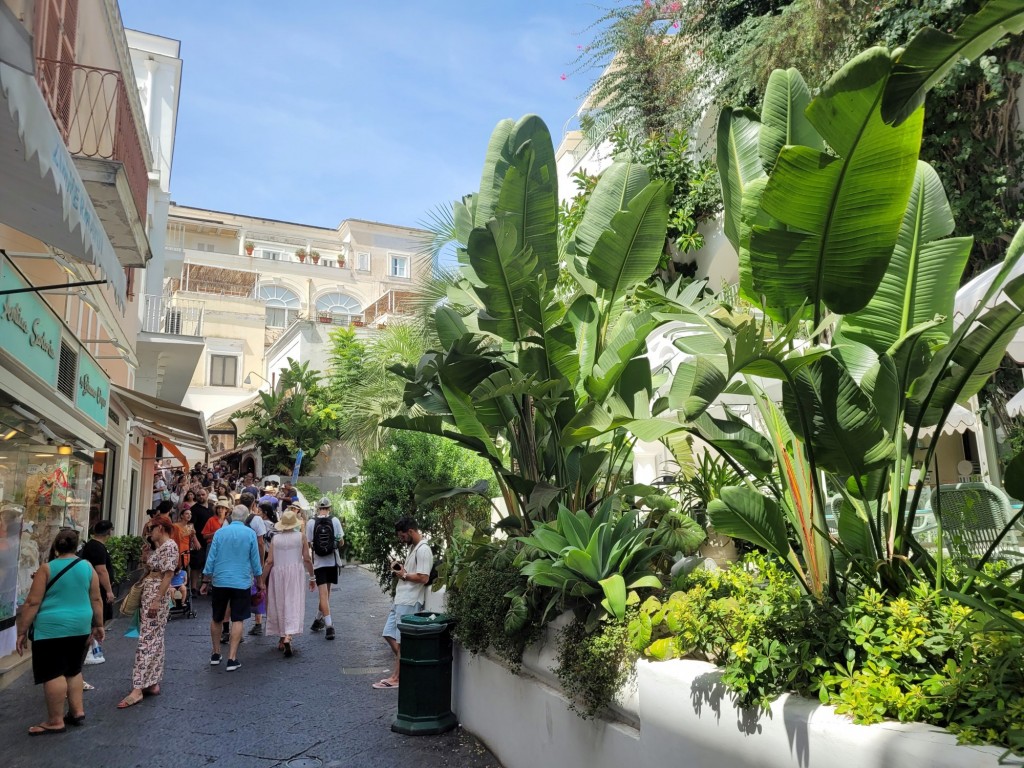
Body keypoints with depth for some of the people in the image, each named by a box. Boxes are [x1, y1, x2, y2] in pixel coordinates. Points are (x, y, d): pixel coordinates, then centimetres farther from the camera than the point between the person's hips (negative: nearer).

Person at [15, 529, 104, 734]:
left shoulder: (47, 569, -8)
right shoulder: (87, 567, 3)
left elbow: (32, 603, -9)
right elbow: (96, 599, 7)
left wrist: (22, 631, -2)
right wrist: (98, 625, 16)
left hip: (52, 628, -5)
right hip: (80, 626, 5)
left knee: (53, 673, 2)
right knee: (73, 670, 18)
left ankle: (55, 722, 7)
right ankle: (77, 711, 21)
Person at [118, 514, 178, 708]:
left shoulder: (170, 546, -13)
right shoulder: (159, 546, 16)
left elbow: (168, 575, -20)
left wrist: (156, 600, -22)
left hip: (156, 596, -10)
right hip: (148, 595, 10)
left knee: (147, 640, -11)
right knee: (155, 639, 12)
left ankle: (138, 689, -12)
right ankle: (152, 683, 18)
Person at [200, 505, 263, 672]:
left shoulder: (219, 533, 0)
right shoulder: (250, 534, -4)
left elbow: (211, 559, 1)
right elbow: (255, 561, 0)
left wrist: (206, 582, 10)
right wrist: (260, 583, 11)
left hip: (220, 581, 2)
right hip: (241, 583, -2)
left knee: (216, 619, 17)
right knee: (238, 620, 1)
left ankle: (216, 654, 27)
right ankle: (232, 659, -2)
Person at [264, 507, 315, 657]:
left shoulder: (275, 538, -1)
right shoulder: (300, 536, -3)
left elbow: (270, 561, -2)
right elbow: (307, 559, -3)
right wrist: (312, 577, 7)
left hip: (277, 573, 2)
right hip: (295, 573, -2)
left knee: (279, 605, 15)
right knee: (293, 604, -3)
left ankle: (282, 639, 24)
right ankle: (288, 637, -22)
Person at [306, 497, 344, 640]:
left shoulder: (311, 523, -7)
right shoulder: (335, 521, -6)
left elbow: (308, 544, -4)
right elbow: (341, 543, -4)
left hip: (318, 563, -1)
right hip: (332, 562, 1)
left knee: (323, 593, -1)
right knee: (326, 592, 18)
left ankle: (329, 625, -9)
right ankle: (319, 620, 30)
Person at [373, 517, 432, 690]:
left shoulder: (423, 550, -18)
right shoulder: (413, 547, 14)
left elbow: (423, 578, -24)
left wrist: (403, 575, -13)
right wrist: (400, 567, 5)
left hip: (409, 602, -10)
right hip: (400, 600, 10)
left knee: (401, 641, -1)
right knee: (389, 634, 14)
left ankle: (396, 678, 9)